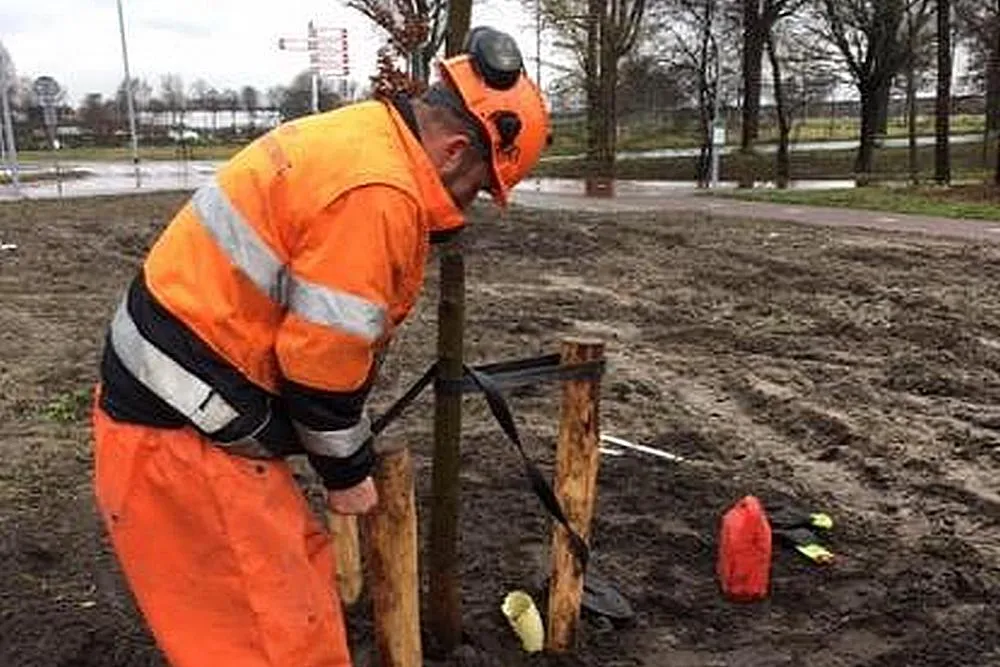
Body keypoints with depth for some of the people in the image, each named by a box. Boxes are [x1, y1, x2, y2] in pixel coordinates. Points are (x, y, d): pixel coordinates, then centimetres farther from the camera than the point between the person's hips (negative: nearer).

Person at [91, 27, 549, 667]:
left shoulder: (359, 137, 9)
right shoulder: (378, 193, -23)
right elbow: (321, 360, -20)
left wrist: (352, 445, 22)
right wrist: (348, 471, -2)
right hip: (187, 430, -10)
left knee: (300, 569, 21)